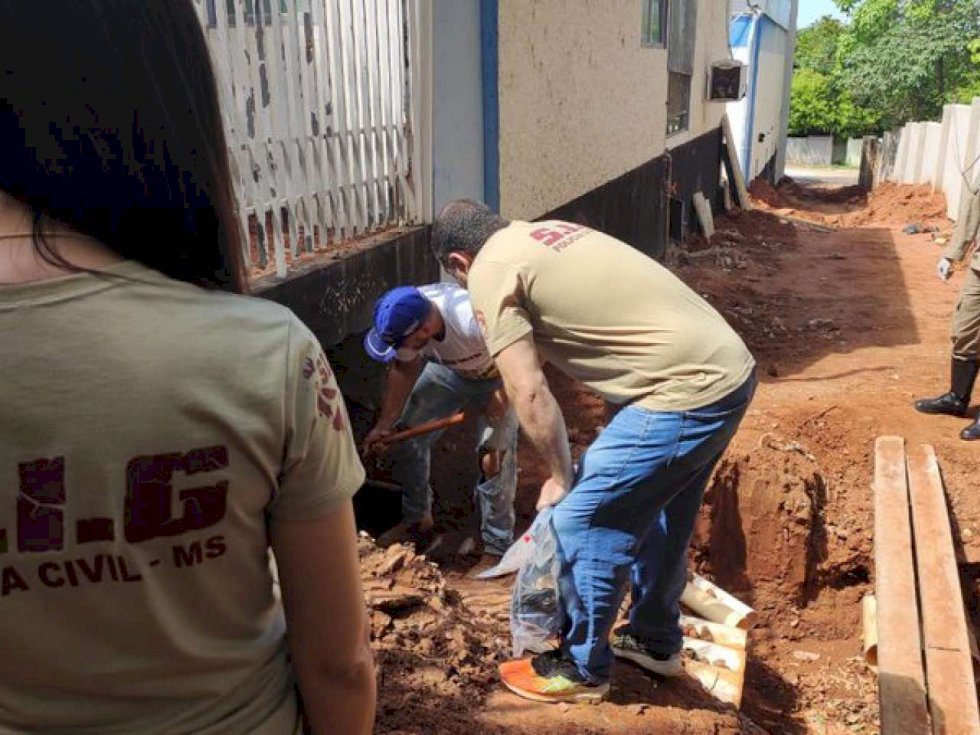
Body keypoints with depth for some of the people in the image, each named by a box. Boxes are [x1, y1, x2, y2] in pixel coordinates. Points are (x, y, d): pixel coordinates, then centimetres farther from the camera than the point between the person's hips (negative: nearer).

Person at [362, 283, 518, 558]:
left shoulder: (475, 320, -45)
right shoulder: (406, 319, -27)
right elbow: (404, 370, -11)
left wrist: (501, 401, -28)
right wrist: (385, 425, -13)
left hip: (497, 376, -5)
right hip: (449, 368, 5)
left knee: (494, 457, -15)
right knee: (407, 434, 1)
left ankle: (497, 545, 2)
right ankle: (416, 518, 22)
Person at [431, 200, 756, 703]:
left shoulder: (490, 274, -5)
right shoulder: (549, 234, 20)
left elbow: (530, 394, -12)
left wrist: (559, 477, 3)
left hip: (688, 392, -10)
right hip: (730, 369, 10)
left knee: (582, 522, 4)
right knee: (658, 513, 26)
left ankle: (580, 669, 22)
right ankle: (655, 641, 44)